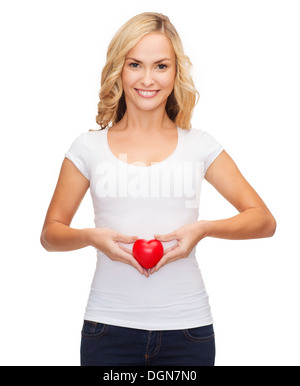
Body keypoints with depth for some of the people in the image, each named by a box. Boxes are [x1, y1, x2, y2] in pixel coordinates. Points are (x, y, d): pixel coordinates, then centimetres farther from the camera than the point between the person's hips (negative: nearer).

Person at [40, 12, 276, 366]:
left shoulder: (199, 145, 4)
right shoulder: (90, 147, 4)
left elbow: (264, 221, 5)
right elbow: (50, 233, 8)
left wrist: (203, 229, -11)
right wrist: (92, 237, -12)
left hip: (187, 328, 1)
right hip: (110, 326, 0)